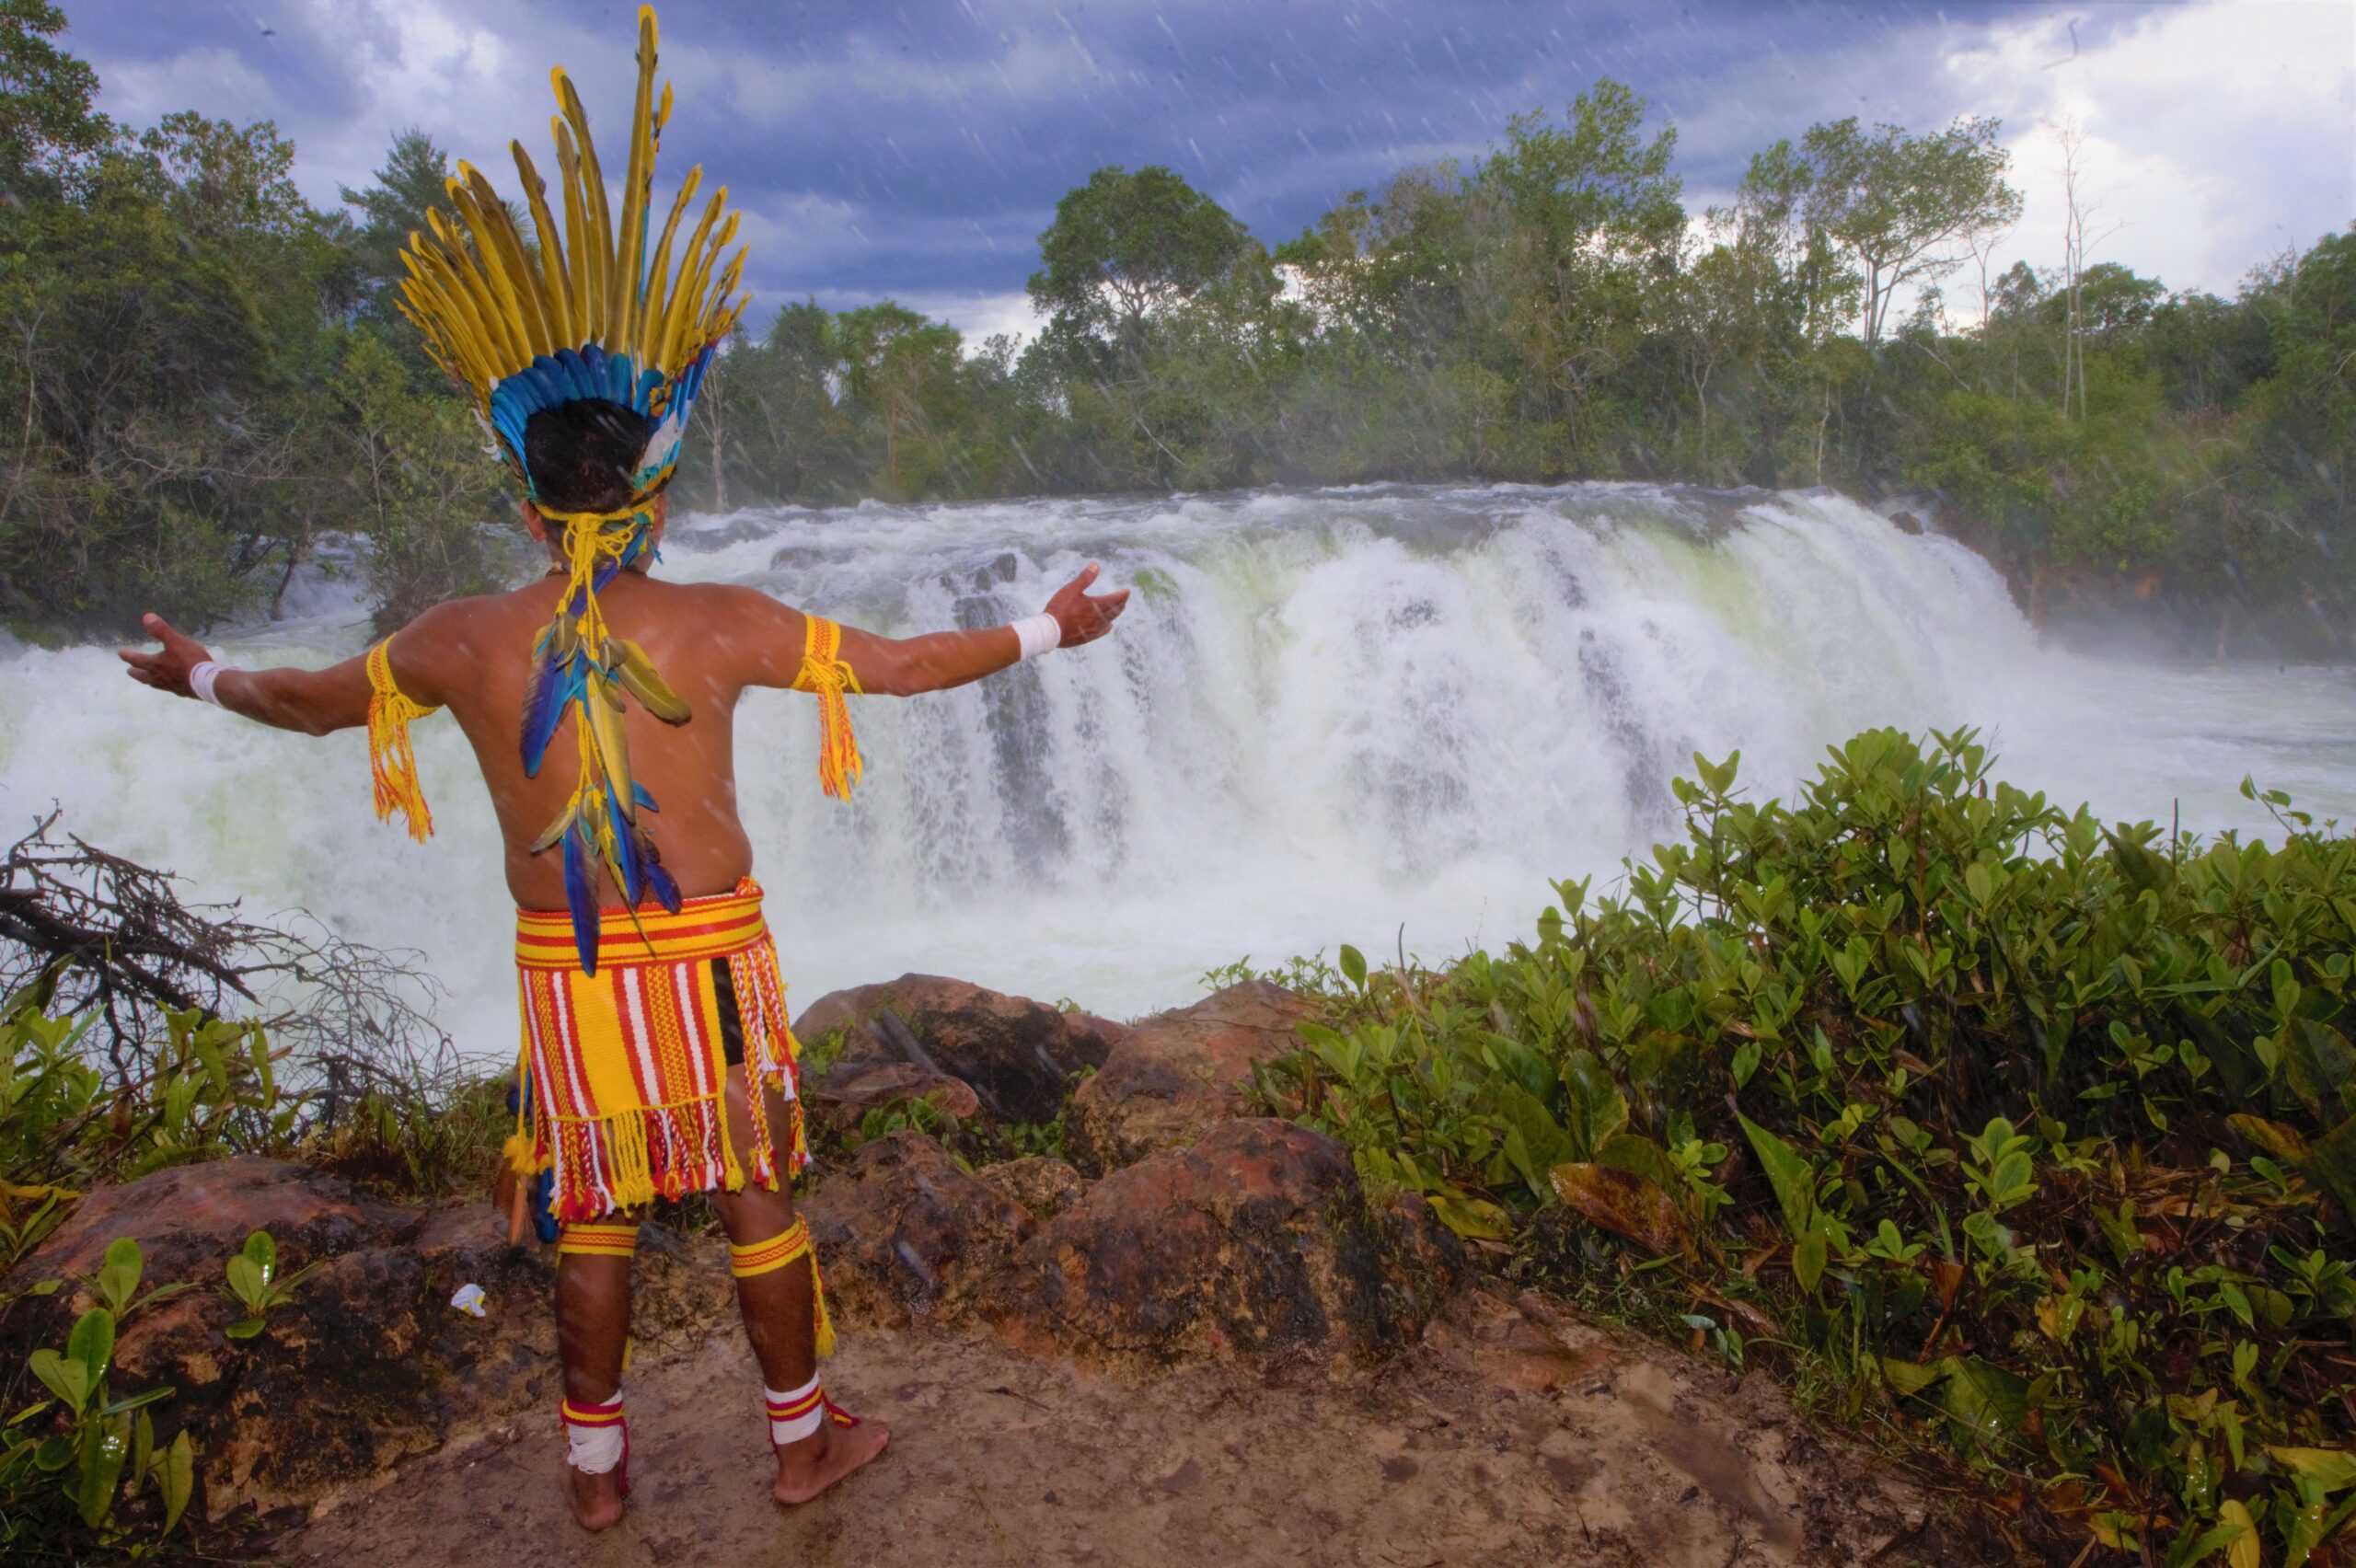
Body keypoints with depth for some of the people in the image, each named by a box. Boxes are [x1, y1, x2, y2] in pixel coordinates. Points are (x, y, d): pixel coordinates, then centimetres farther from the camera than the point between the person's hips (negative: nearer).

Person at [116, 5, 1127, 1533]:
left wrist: (202, 675, 33)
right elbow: (905, 662, -7)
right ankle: (806, 1442, 32)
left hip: (562, 968, 2)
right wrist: (1047, 629, 6)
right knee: (758, 1198, 14)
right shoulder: (717, 623, -14)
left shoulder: (467, 638, -7)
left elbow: (313, 700, 11)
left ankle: (597, 1469, 35)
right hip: (711, 962, -2)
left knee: (595, 1218, 19)